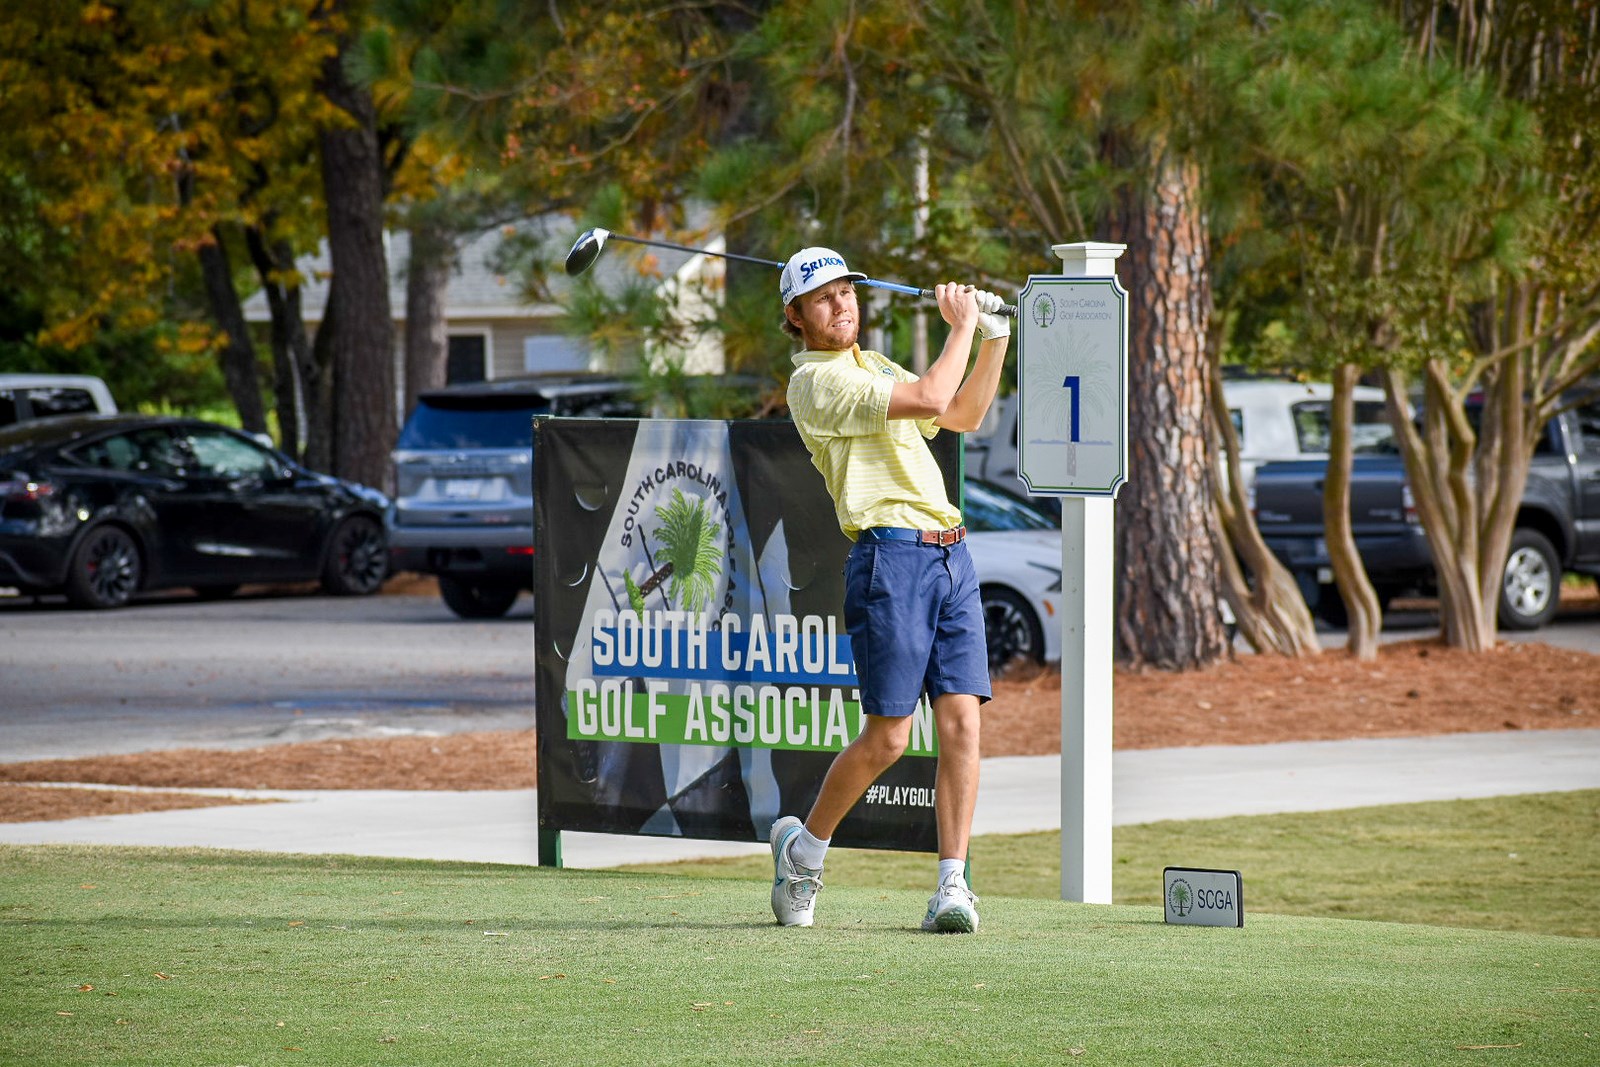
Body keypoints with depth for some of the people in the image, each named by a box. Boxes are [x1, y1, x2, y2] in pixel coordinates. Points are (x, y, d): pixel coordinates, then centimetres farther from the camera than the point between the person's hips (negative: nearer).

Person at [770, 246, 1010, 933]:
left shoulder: (874, 367, 23)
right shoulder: (815, 382, -6)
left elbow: (964, 415, 32)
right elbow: (930, 398, -15)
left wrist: (996, 338, 21)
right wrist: (962, 325, -2)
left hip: (951, 556, 8)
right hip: (890, 558, -8)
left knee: (961, 722, -4)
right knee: (887, 738, -6)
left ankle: (951, 887, -4)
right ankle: (804, 846, 16)